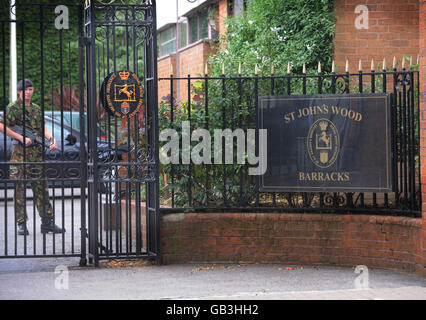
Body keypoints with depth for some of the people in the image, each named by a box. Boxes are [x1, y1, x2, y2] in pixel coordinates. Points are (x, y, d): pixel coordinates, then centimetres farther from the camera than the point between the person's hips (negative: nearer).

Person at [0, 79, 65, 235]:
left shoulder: (37, 109, 15)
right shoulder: (13, 108, -2)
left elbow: (44, 128, 10)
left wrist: (52, 140, -9)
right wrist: (21, 138, -14)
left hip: (37, 152, 5)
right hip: (20, 152, -5)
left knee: (42, 187, 6)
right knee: (20, 188, -3)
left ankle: (47, 222, 10)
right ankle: (21, 224, 1)